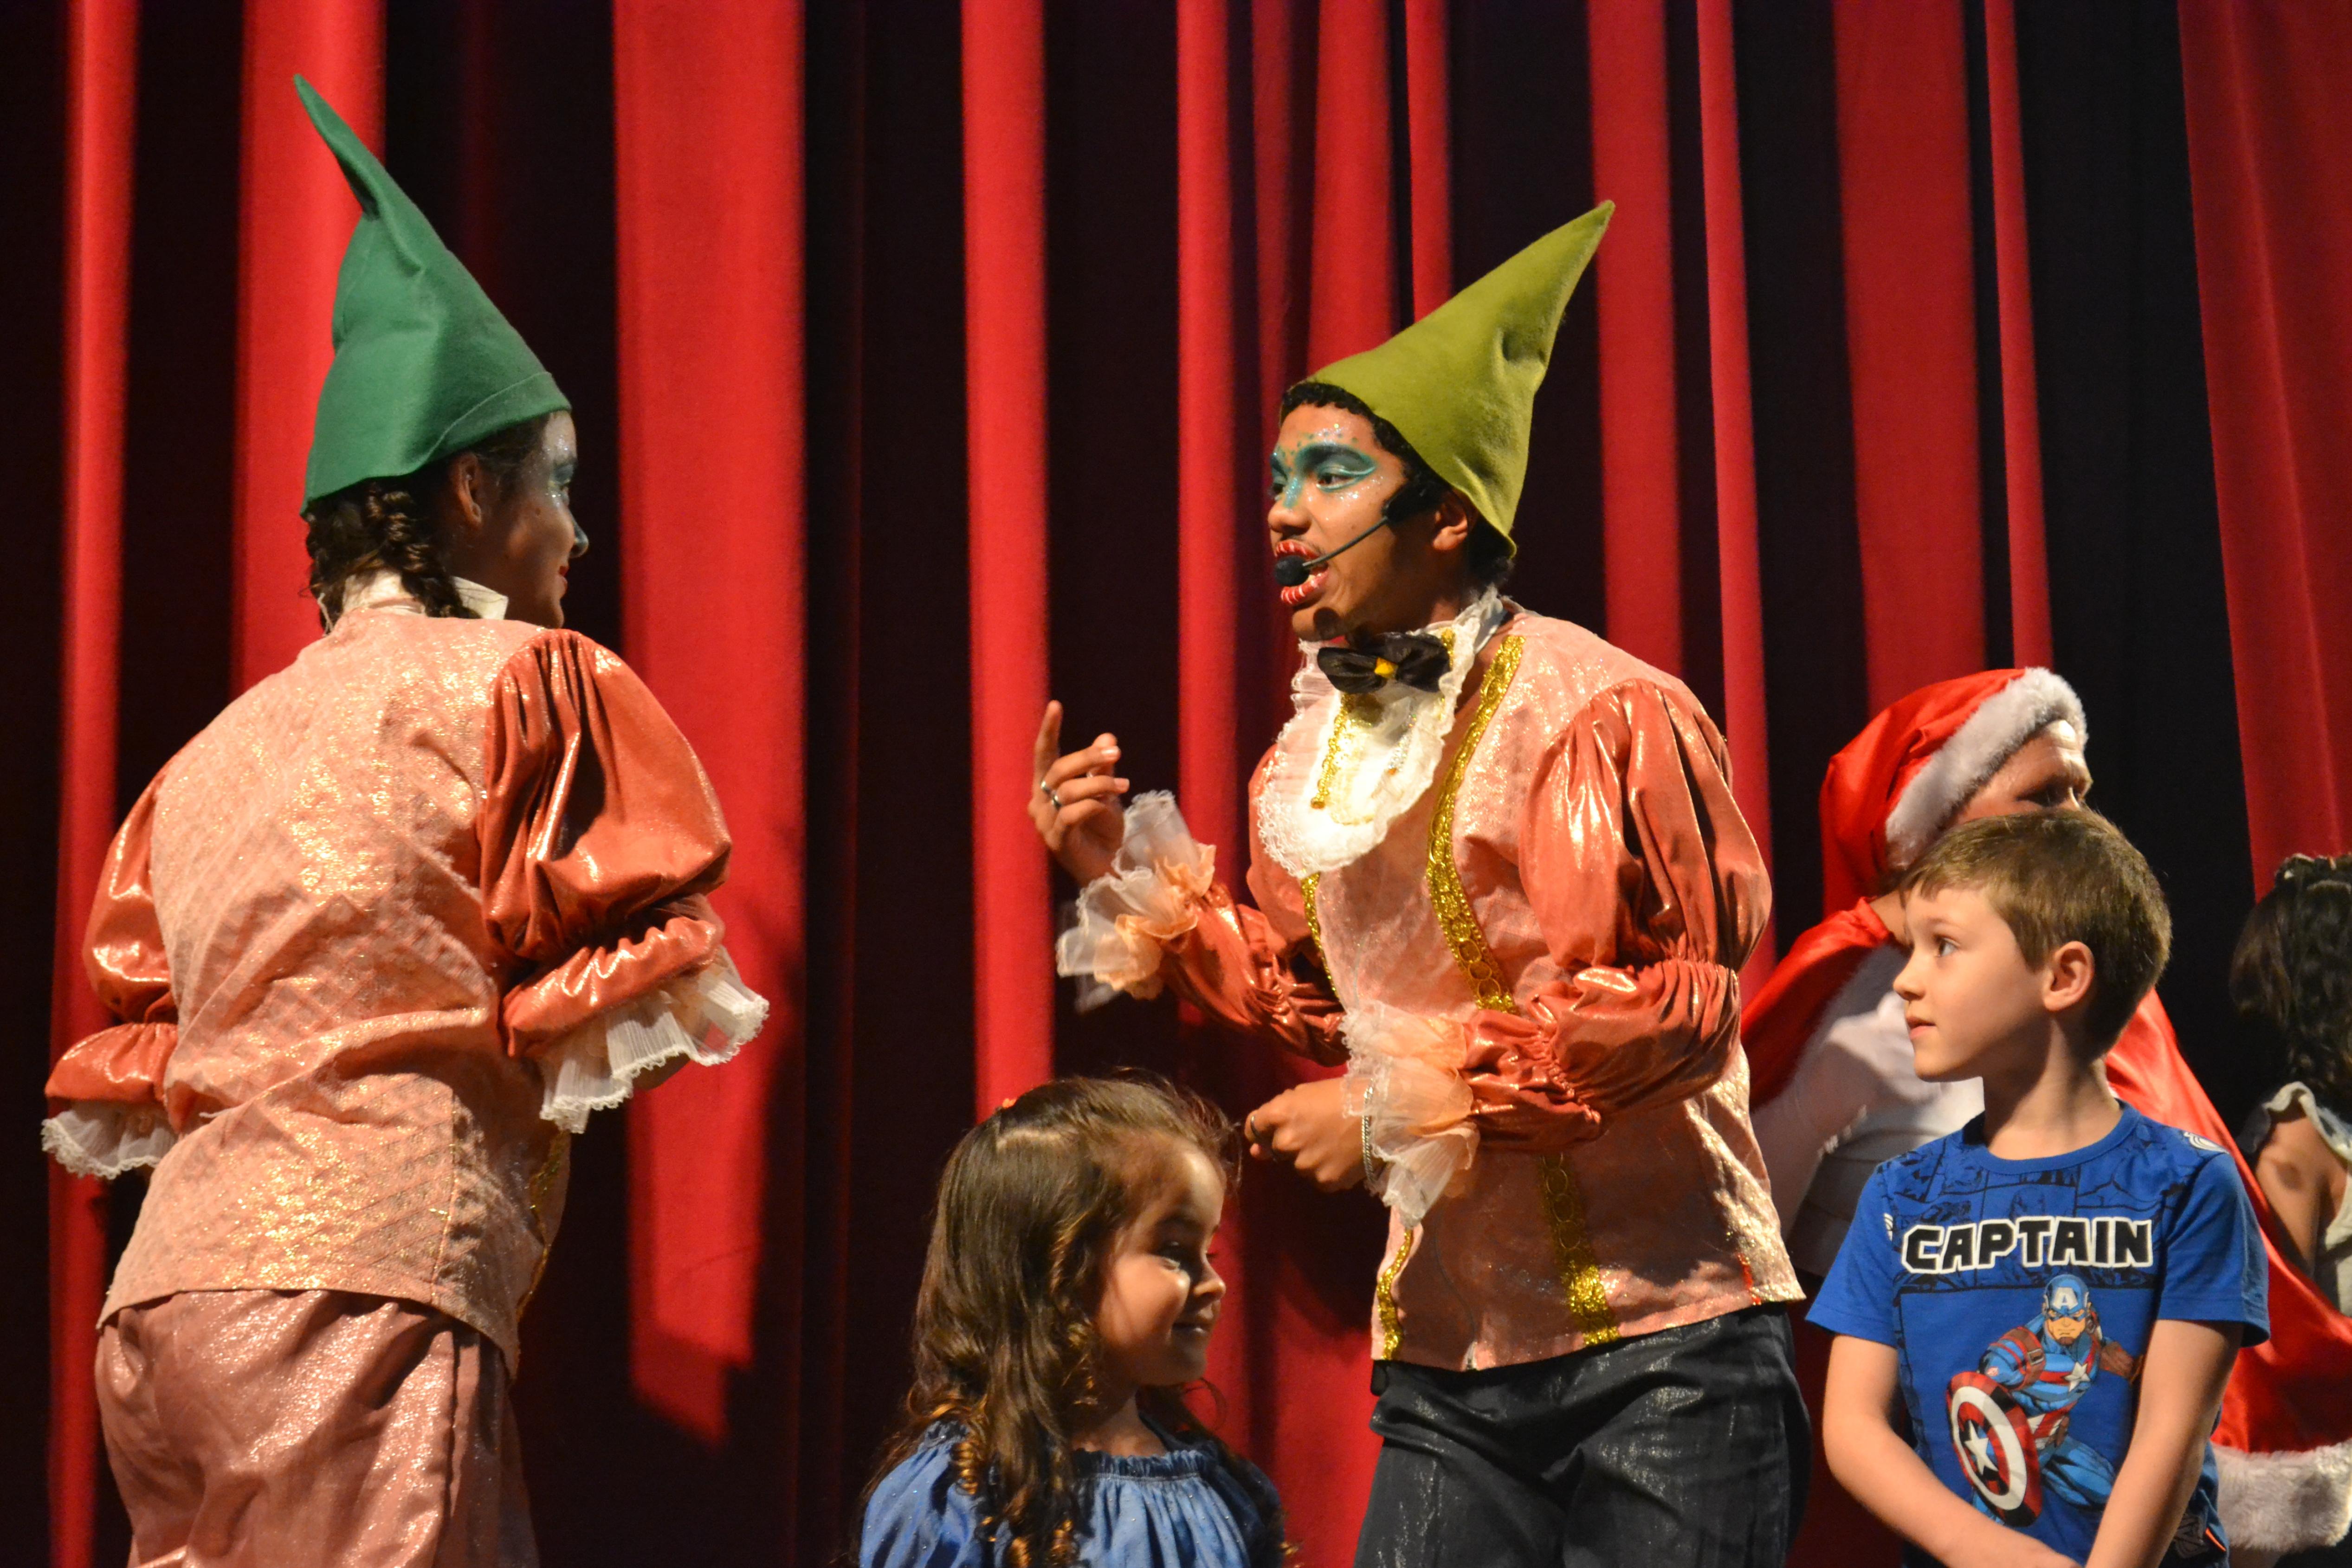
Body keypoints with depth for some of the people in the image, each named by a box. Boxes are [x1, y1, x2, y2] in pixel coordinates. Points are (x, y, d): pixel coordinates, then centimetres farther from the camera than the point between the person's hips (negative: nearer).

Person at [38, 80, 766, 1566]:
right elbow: (639, 1000, -5)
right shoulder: (526, 683, 0)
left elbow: (131, 1065, 20)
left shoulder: (222, 749, 21)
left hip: (170, 1290, 8)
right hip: (367, 1285, -7)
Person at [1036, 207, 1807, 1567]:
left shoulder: (1597, 713, -12)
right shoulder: (1318, 751, 12)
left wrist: (1407, 1108, -17)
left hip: (1658, 1354, -6)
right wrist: (1136, 877, 8)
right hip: (1448, 1359, 6)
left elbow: (1675, 1006, -17)